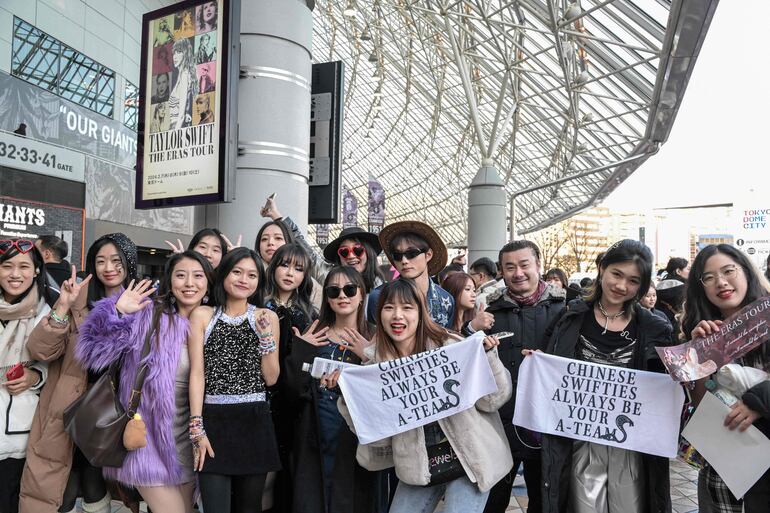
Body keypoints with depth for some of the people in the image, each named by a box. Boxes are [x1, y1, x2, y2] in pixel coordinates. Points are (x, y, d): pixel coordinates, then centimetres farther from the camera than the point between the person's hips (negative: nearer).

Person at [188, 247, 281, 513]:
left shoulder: (267, 318, 5)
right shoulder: (203, 315, 3)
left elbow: (271, 378, 1)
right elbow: (197, 373, -2)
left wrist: (266, 335, -11)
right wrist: (197, 428, -9)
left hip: (255, 421, 2)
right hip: (213, 420, -1)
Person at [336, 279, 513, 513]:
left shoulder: (452, 348, -13)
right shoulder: (375, 365, -3)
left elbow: (492, 401, -8)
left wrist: (488, 356, -22)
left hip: (468, 461, -3)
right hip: (418, 466, 3)